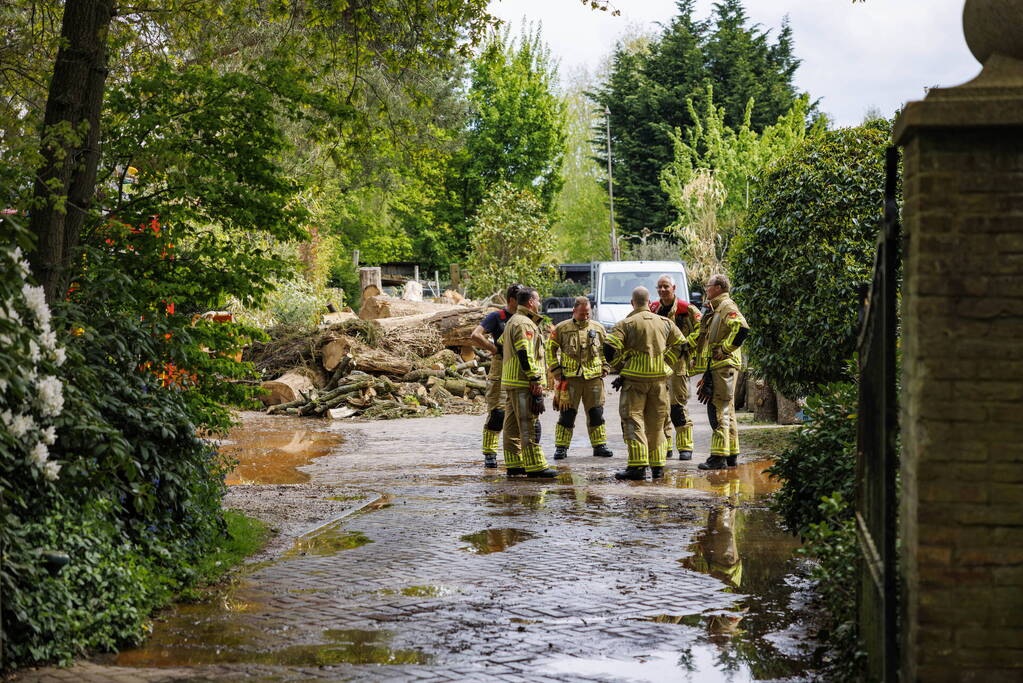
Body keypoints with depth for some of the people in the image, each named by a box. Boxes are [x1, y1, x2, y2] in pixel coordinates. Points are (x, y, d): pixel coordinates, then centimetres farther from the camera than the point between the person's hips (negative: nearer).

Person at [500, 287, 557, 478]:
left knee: (512, 425, 11)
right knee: (529, 426, -10)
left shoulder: (512, 321, 20)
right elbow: (525, 354, -21)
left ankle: (513, 464, 16)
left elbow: (501, 345, 28)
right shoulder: (524, 324, -14)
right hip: (524, 383, -11)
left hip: (510, 383, 11)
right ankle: (535, 466, -11)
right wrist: (535, 379, -21)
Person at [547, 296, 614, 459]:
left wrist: (604, 368, 12)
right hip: (570, 378, -2)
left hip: (593, 377, 2)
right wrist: (556, 370, 1)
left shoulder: (598, 328, 9)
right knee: (567, 414, -2)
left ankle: (599, 446, 14)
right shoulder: (561, 329, 2)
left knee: (596, 413, 5)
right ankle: (561, 448, 5)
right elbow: (551, 349, 8)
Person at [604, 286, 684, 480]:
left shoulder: (626, 324, -4)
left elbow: (610, 348, -13)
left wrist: (619, 368, 1)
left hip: (635, 378, -4)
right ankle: (657, 466, 16)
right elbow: (680, 344, 16)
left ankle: (638, 466, -14)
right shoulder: (665, 323, 10)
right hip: (659, 377, 4)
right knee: (656, 423, 13)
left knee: (633, 420, -3)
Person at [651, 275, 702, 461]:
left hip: (678, 361, -6)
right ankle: (664, 446, 12)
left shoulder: (685, 308, -6)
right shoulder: (653, 309, 13)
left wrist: (687, 344, -12)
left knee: (678, 404, -6)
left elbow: (701, 328, -7)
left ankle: (685, 447, 1)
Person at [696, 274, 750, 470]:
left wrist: (724, 349, -20)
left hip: (724, 364, -11)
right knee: (727, 411, 14)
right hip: (717, 366, 11)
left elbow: (742, 329, -27)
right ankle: (731, 455, 19)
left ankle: (719, 456, -15)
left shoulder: (727, 307, -11)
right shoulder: (718, 309, 21)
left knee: (719, 411, -12)